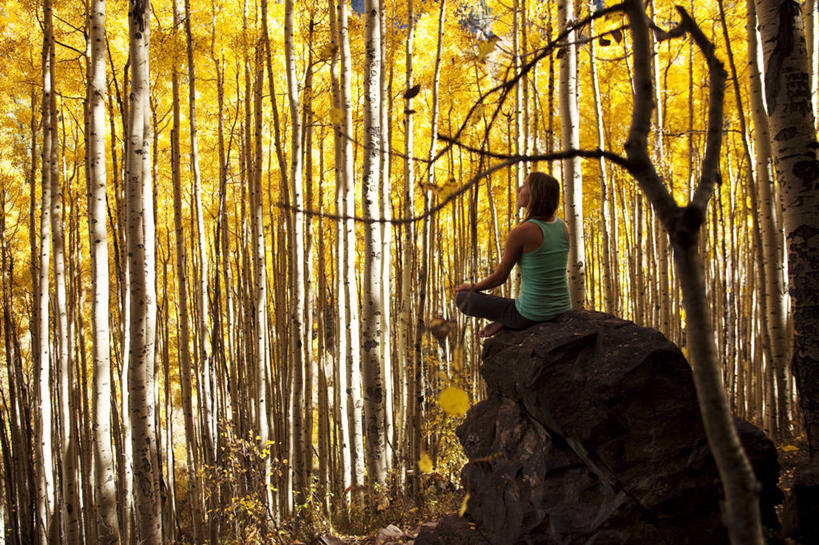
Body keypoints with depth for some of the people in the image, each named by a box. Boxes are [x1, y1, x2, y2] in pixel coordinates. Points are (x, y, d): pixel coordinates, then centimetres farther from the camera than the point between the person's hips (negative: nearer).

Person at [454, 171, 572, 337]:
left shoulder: (520, 232, -19)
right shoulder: (563, 227, 2)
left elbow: (499, 277, -8)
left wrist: (471, 287, 12)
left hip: (532, 314, -7)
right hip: (562, 311, 7)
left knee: (462, 298, 14)